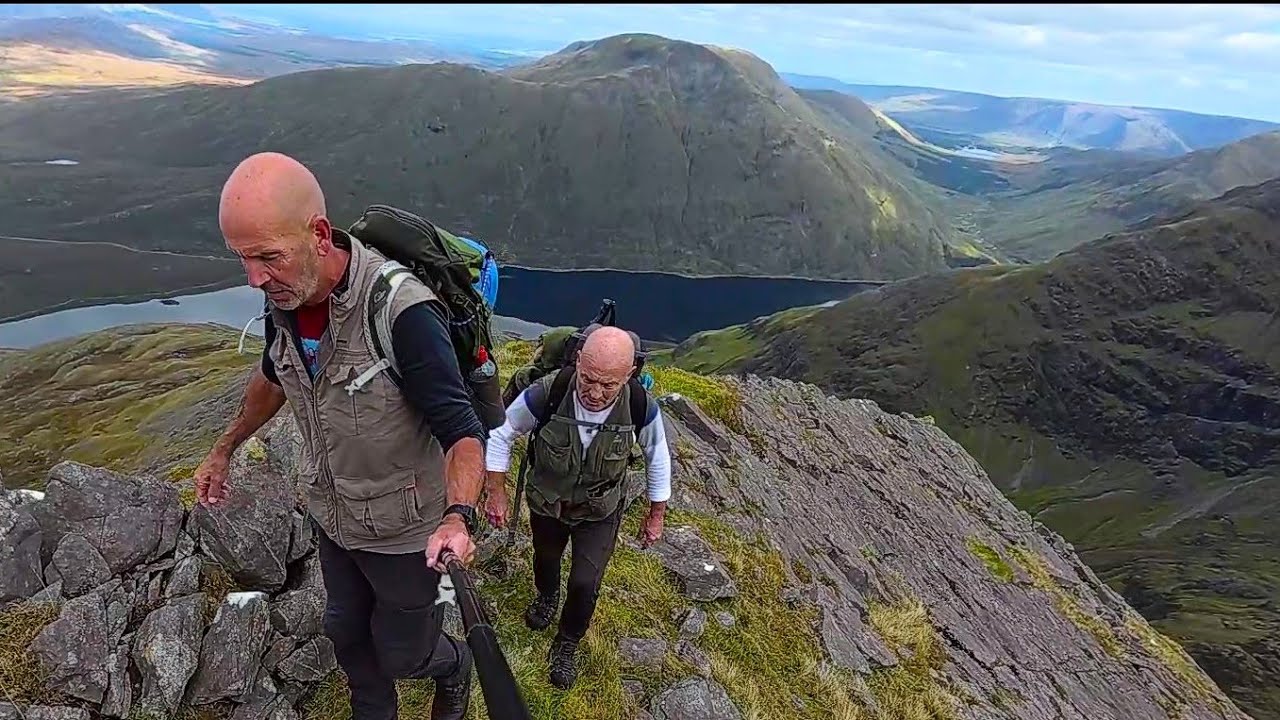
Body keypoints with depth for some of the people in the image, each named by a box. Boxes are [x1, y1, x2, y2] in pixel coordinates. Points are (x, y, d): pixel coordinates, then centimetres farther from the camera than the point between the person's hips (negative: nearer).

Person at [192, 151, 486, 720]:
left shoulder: (402, 312, -34)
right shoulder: (285, 296, -11)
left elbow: (462, 432, -31)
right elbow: (274, 375, 12)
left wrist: (457, 518, -48)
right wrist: (223, 449, 20)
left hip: (403, 527, -6)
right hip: (331, 515, 7)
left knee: (402, 652, 15)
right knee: (346, 629, 27)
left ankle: (453, 663, 50)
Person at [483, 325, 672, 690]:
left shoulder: (641, 406, -31)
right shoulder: (545, 393, -36)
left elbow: (658, 458, -9)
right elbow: (501, 434, -15)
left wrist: (656, 514, -1)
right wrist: (496, 492, -11)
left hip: (601, 513, -1)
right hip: (546, 503, 1)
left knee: (585, 583, -3)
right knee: (545, 559, 27)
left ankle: (567, 643, 31)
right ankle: (546, 597, 64)